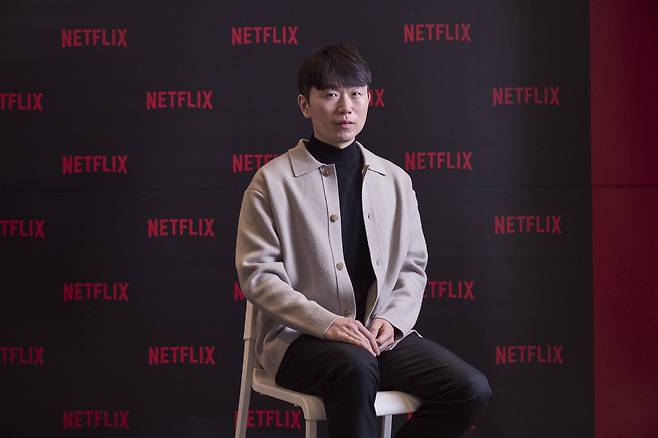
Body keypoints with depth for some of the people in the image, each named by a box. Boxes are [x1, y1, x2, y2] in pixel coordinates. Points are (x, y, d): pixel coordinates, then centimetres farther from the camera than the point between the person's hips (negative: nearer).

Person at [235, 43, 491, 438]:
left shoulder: (395, 180, 14)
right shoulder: (273, 181, 1)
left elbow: (413, 266, 15)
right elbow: (257, 274, -5)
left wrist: (393, 319, -6)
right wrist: (326, 323, -18)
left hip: (381, 334, 5)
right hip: (300, 337, -5)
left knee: (472, 390, -18)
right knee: (355, 366, -39)